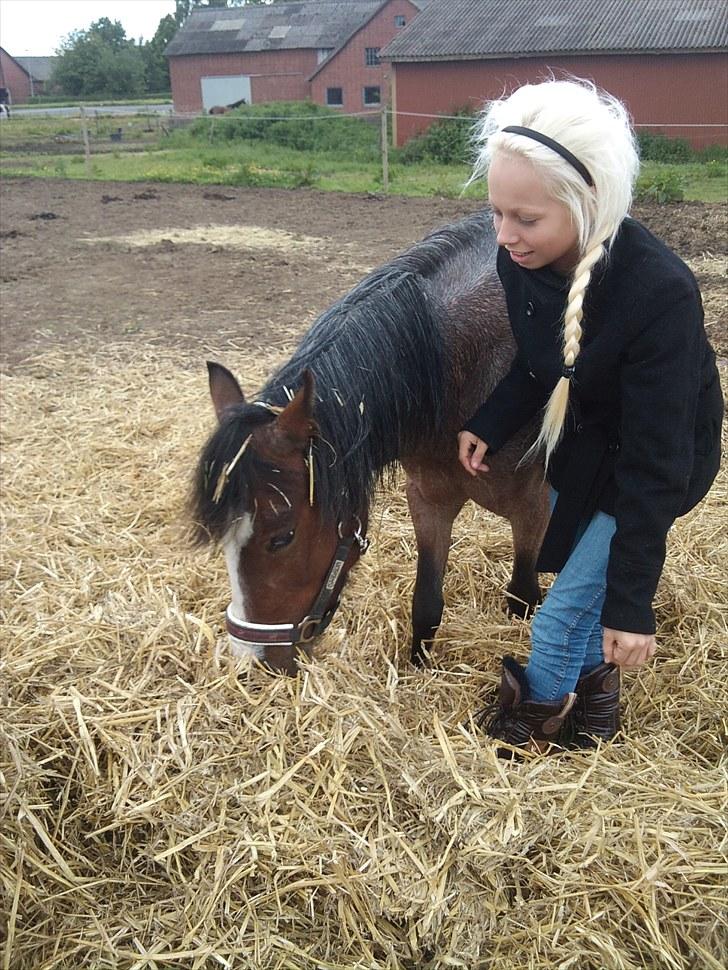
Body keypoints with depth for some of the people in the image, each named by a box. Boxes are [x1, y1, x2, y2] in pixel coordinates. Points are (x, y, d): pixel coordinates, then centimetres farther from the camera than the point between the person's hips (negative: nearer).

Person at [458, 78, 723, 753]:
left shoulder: (660, 293, -38)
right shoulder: (522, 261, -20)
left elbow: (653, 463, -32)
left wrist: (632, 602, -27)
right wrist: (490, 428, -15)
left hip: (657, 460, -6)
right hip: (577, 440, 6)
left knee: (568, 607, 2)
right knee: (574, 569, 23)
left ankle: (538, 709, 32)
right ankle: (594, 681, 50)